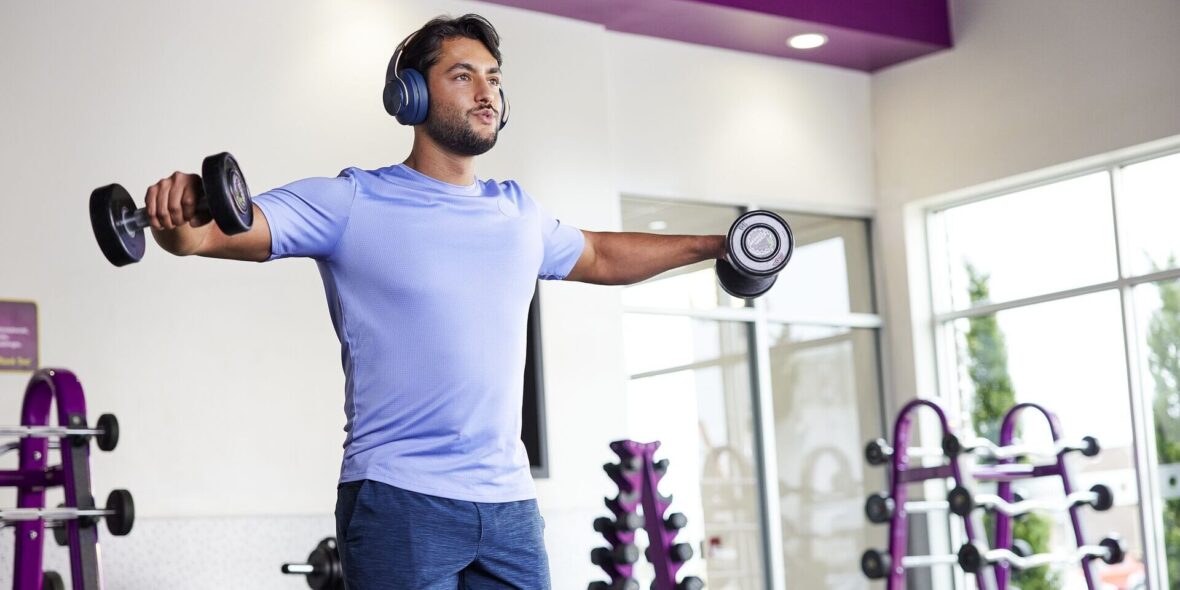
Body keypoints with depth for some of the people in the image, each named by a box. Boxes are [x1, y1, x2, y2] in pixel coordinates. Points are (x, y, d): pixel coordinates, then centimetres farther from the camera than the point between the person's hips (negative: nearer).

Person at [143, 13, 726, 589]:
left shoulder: (519, 213, 15)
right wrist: (179, 212, -34)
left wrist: (716, 244, 38)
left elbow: (600, 256, 34)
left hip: (509, 502, 6)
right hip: (400, 501, -5)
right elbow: (213, 231, -11)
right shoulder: (354, 202, -3)